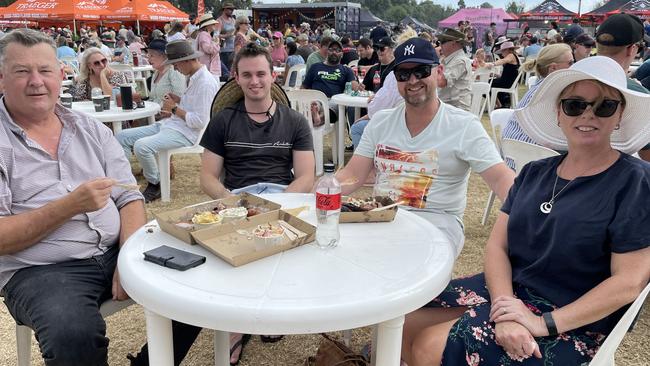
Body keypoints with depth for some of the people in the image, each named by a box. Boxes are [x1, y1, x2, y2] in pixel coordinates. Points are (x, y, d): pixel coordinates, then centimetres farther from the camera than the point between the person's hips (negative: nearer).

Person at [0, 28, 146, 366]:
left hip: (115, 253, 5)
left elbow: (129, 199, 6)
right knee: (75, 336, -33)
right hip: (40, 270, -4)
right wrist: (70, 205, -20)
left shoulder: (91, 129, 10)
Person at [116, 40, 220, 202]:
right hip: (171, 124, 10)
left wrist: (175, 108, -11)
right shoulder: (193, 77, 11)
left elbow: (199, 122, -21)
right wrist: (178, 100, 6)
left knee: (141, 146, -30)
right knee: (121, 137, 4)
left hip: (185, 133, -10)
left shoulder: (205, 83, -18)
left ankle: (155, 186, -6)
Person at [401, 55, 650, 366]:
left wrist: (545, 324, -20)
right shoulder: (535, 172, 8)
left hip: (571, 322, -5)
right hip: (509, 289, 6)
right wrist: (505, 305, -18)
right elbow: (497, 244, 1)